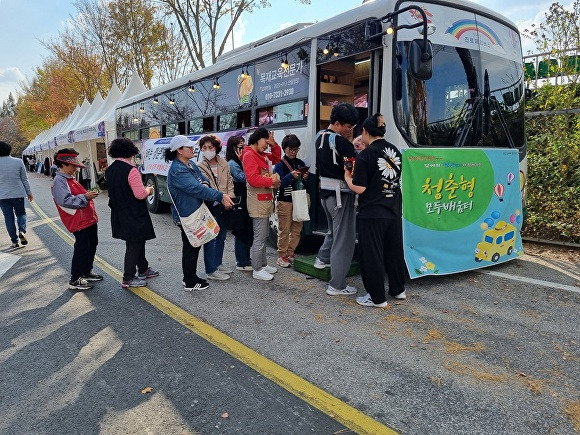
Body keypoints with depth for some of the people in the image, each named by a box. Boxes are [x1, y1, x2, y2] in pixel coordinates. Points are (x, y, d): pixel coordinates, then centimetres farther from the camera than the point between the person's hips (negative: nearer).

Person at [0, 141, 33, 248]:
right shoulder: (18, 162, -6)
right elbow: (24, 179, 0)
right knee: (21, 213, 17)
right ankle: (22, 230, -11)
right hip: (18, 194, 0)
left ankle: (14, 241, 8)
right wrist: (29, 192, 10)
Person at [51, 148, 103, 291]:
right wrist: (85, 197, -23)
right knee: (81, 249, -5)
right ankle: (75, 280, 5)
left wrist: (89, 195, 11)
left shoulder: (71, 179, 18)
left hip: (89, 219, 10)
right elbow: (65, 201, -25)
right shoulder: (59, 181, -14)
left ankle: (87, 272, 32)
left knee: (92, 245, 17)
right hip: (79, 222, -10)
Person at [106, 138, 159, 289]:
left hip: (119, 216, 9)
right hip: (134, 217, -9)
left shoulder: (109, 170, 7)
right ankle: (128, 279, 11)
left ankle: (143, 270, 35)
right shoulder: (131, 170, -20)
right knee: (133, 246, 3)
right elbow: (140, 194, -25)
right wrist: (149, 190, -4)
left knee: (138, 242, 22)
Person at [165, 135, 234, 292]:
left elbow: (202, 179, 15)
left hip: (196, 212, 10)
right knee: (190, 247, 0)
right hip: (186, 215, -10)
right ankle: (190, 283, 12)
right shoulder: (177, 170, -21)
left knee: (195, 245, 16)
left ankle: (191, 277, 29)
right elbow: (196, 189, -28)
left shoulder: (190, 164, 10)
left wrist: (204, 183, -12)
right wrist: (221, 196, -28)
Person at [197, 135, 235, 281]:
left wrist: (230, 197, -7)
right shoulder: (200, 167, -8)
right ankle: (211, 270, 5)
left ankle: (218, 263, 33)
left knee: (222, 236, 17)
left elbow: (229, 182, 9)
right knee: (210, 238, -2)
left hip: (223, 207, 7)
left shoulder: (224, 164, 7)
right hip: (210, 207, -6)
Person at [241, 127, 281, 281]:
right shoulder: (249, 155, -13)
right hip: (258, 203, -10)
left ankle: (263, 264, 29)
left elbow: (276, 158, 29)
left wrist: (274, 144, 11)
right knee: (259, 238, -5)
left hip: (265, 201, 10)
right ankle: (257, 270, 4)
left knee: (263, 236, 17)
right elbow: (253, 179, -24)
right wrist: (272, 181, -16)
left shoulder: (262, 155, 15)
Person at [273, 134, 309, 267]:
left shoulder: (300, 163, 13)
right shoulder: (280, 164, -2)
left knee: (297, 229, 7)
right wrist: (291, 176, -24)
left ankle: (290, 253, 21)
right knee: (284, 229, -3)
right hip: (285, 200, -5)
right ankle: (282, 256, 8)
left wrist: (305, 178, -5)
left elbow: (304, 183, 17)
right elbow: (279, 183, -11)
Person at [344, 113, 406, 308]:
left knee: (371, 254, 6)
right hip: (394, 211, 7)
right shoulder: (395, 151, 5)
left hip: (372, 213, -7)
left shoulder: (366, 155, -14)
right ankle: (398, 289, 34)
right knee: (394, 251, 19)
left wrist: (347, 176, 1)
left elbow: (359, 188, -18)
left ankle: (377, 297, 15)